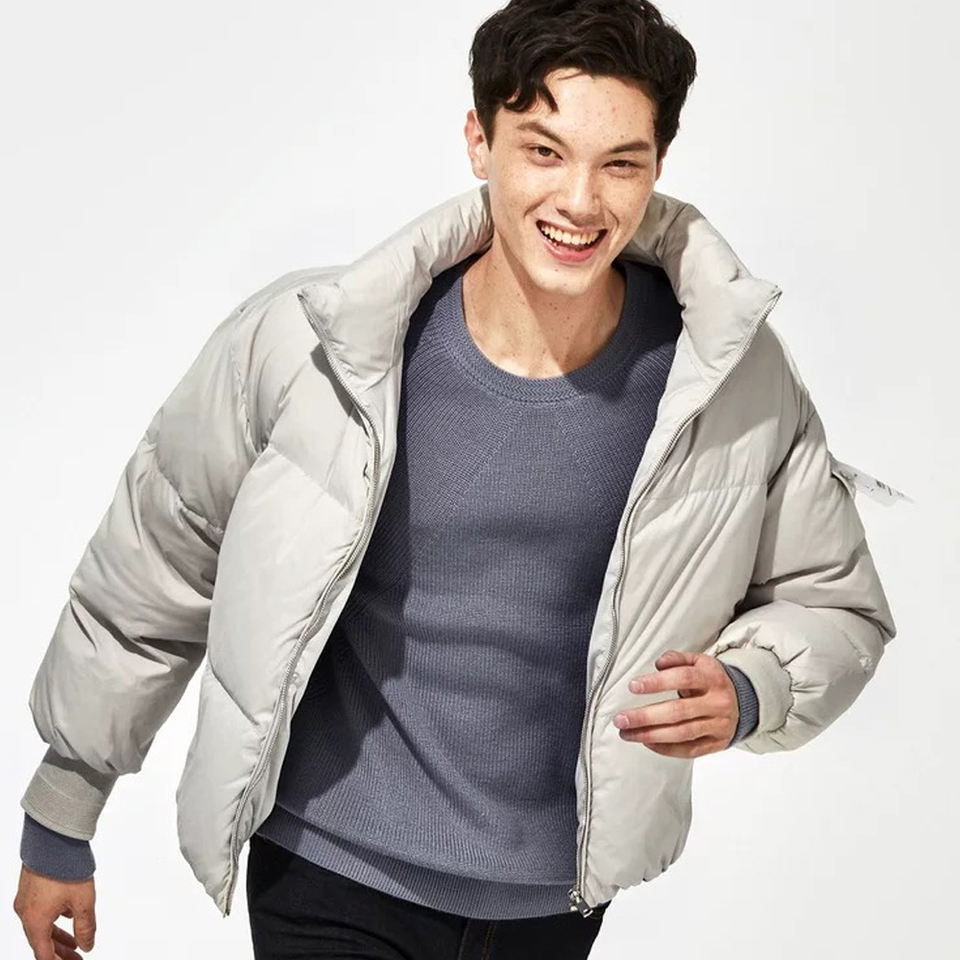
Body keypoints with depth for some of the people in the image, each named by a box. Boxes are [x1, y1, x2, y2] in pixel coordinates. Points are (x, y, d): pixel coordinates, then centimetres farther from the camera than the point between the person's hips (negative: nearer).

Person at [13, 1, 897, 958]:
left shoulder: (737, 378, -11)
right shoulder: (307, 345, -15)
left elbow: (837, 608, 4)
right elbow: (147, 582, -2)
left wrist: (745, 695, -18)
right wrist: (58, 822, 5)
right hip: (332, 878, -2)